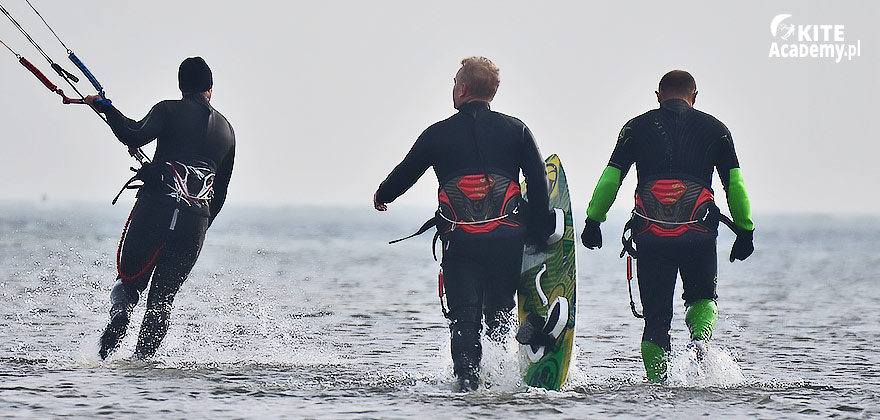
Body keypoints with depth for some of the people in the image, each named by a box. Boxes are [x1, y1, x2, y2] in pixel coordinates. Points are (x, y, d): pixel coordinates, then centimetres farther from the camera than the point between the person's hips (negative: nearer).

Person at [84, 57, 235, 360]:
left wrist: (105, 108, 1)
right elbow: (221, 192, 23)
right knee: (162, 298, 10)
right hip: (196, 221, 3)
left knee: (128, 282, 4)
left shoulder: (170, 110, 6)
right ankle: (142, 358, -2)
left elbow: (135, 137, -12)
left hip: (156, 205, -3)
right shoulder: (226, 130, 21)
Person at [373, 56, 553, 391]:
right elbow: (539, 185, -1)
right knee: (499, 315, 15)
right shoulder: (515, 130, 6)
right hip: (507, 238, 1)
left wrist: (382, 196, 37)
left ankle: (468, 382, -13)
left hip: (459, 241, -1)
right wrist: (539, 231, 4)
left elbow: (404, 174, 17)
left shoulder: (438, 134, 4)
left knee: (464, 318, 2)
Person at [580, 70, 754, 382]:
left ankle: (656, 383, 4)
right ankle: (700, 336, -9)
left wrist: (593, 221, 14)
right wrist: (745, 231, 14)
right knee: (702, 297, 21)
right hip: (699, 235, 0)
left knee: (656, 316, 10)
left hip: (650, 236, 0)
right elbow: (735, 185, 9)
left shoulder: (637, 128, 10)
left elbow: (609, 180, 7)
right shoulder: (714, 129, 11)